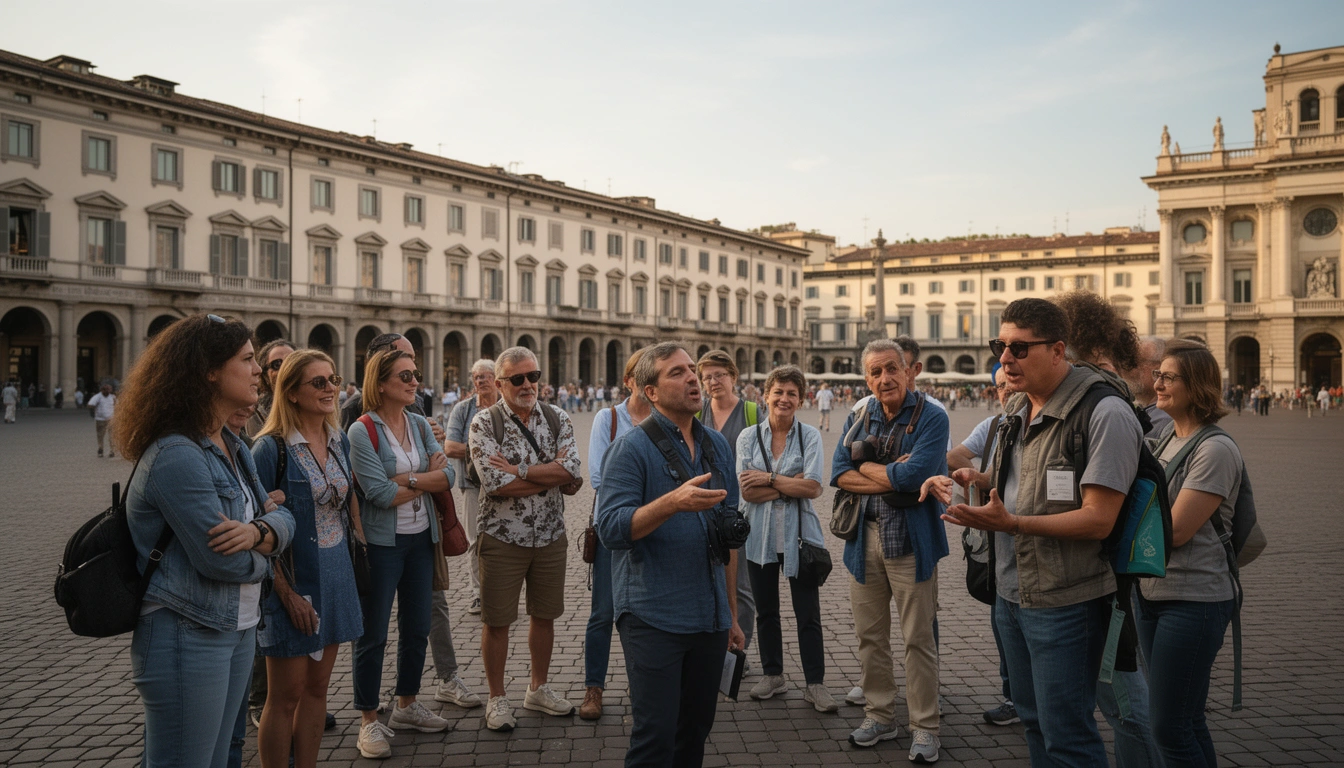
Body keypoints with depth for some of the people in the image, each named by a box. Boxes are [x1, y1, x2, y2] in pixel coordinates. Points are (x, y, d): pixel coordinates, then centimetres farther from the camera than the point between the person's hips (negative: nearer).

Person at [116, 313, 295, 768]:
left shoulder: (231, 447, 9)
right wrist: (262, 552, -4)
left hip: (238, 629, 9)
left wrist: (256, 532, -17)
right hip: (188, 639, -9)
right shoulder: (177, 456, -21)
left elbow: (283, 517, 5)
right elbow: (221, 560, -25)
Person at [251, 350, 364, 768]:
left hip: (336, 576, 6)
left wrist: (359, 559, 8)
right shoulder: (271, 447, -14)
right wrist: (286, 593, -17)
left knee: (317, 689, 15)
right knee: (286, 696, 6)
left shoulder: (340, 441, 5)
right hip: (294, 581, -6)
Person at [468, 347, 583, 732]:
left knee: (544, 615, 16)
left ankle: (539, 689, 34)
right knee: (497, 621, 7)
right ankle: (497, 698, 24)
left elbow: (572, 476, -13)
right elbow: (497, 485, -22)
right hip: (502, 537, -3)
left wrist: (519, 471, -19)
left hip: (550, 536, 4)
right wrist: (553, 474, -16)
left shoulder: (558, 419, 1)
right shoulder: (484, 423, -9)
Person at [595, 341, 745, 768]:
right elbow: (611, 529, -18)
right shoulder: (632, 448, -8)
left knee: (695, 732, 14)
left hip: (710, 619, 6)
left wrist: (731, 613, 16)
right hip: (654, 617, -6)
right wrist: (673, 502, -31)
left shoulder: (717, 445, 11)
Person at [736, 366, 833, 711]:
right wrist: (793, 485, -13)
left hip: (799, 534, -2)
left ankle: (815, 683, 13)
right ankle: (772, 675, 28)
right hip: (760, 535, 2)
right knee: (766, 610, 13)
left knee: (808, 614, 1)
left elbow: (813, 488, -12)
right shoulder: (748, 437, 1)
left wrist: (769, 479, -14)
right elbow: (746, 491, -8)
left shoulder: (810, 436, -1)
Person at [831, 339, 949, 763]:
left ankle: (925, 727, 18)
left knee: (918, 639, 4)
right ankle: (879, 716, 28)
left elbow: (912, 476, -22)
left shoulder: (932, 418, -9)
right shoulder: (858, 419, 7)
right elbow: (839, 474, -4)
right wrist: (891, 479, -16)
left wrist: (866, 465, -7)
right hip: (865, 537, 5)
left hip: (912, 540, -5)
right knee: (870, 635, 13)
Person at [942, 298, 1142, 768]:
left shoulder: (1105, 415, -19)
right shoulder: (1016, 411, 10)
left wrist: (1012, 523, -30)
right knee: (1033, 720, 20)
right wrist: (980, 481, 1)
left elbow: (1098, 520, -23)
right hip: (1010, 592, 8)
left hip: (1063, 601, -8)